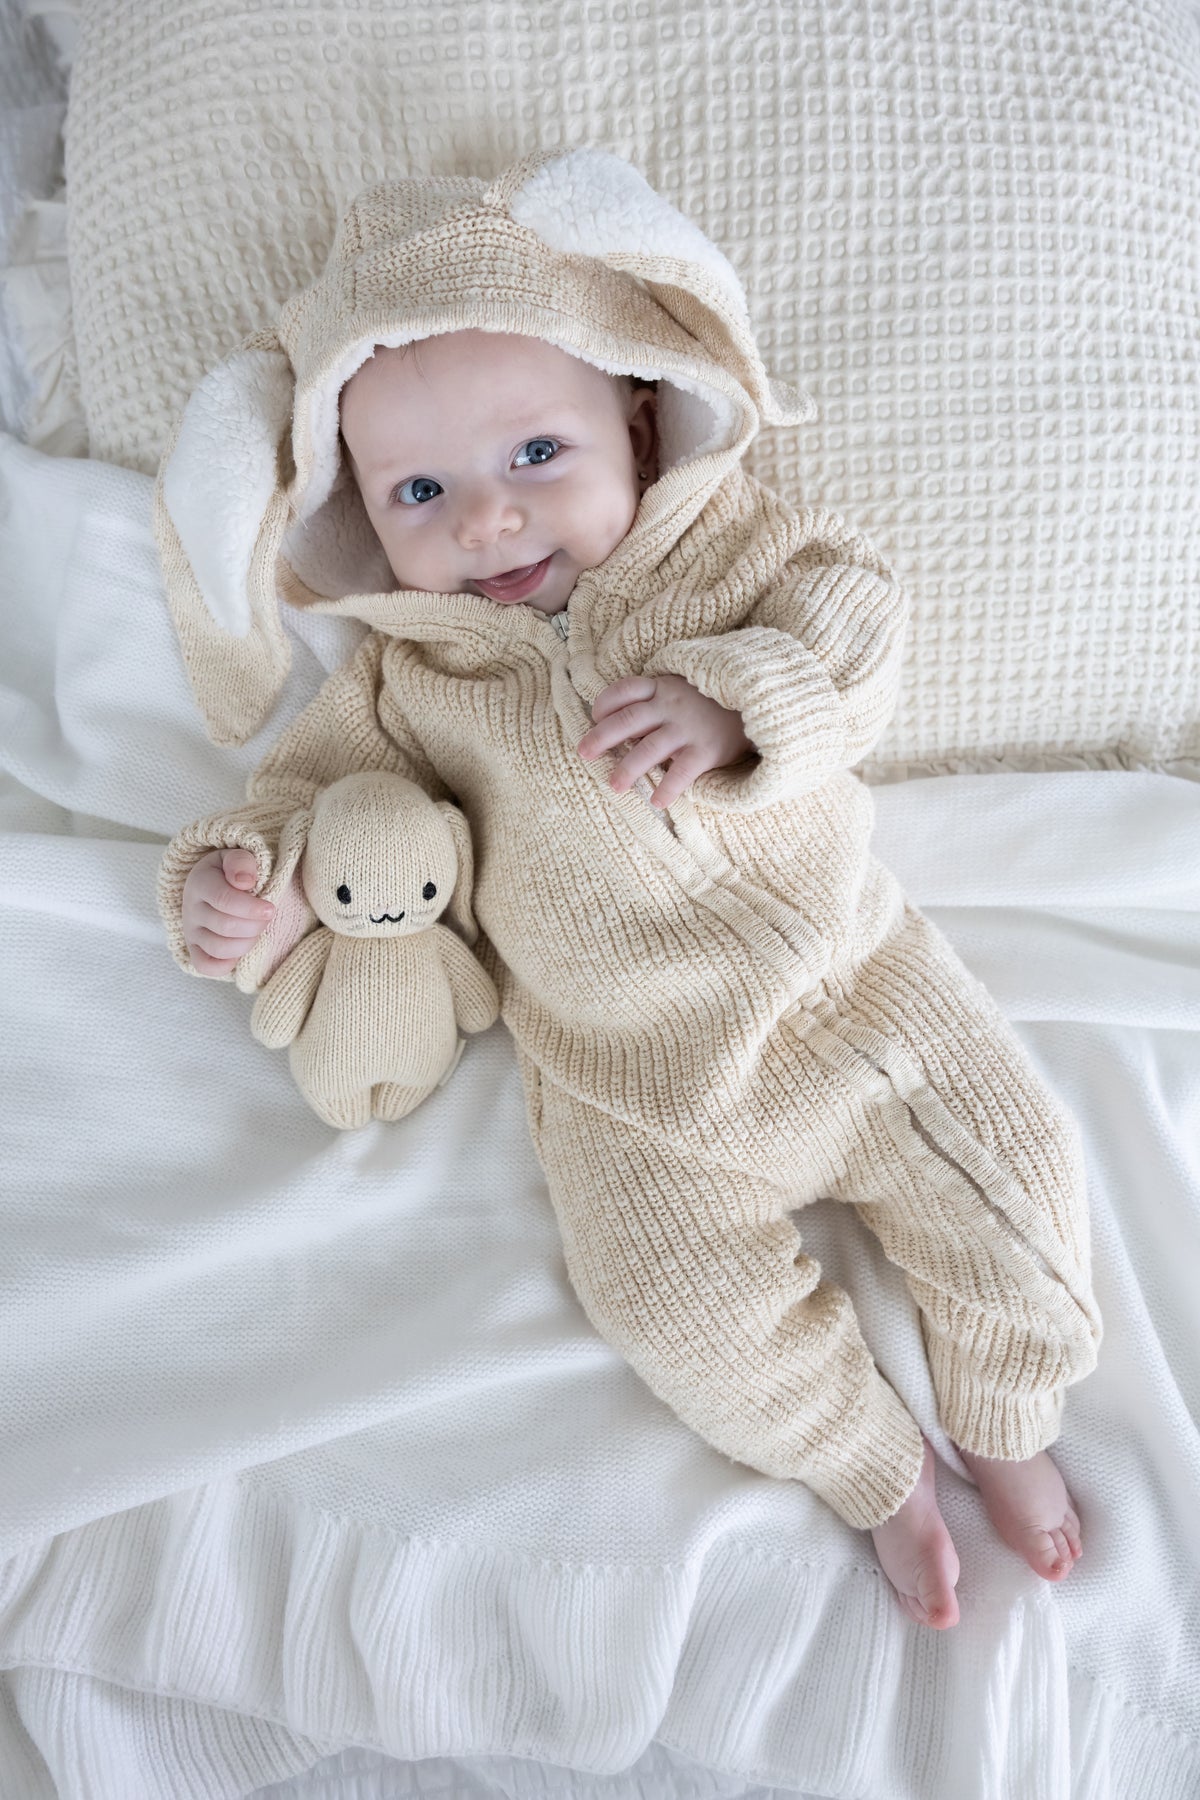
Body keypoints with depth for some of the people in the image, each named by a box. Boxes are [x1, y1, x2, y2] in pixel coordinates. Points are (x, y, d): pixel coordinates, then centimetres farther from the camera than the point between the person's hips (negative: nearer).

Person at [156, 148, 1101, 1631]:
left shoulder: (722, 535, -1)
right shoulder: (409, 679, 0)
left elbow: (857, 611, -10)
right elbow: (311, 789, 6)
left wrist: (741, 695, -29)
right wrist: (233, 884, -15)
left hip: (851, 972, 1)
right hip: (644, 1087, 0)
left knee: (1010, 1164, -1)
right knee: (682, 1302, -12)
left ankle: (1006, 1427, 27)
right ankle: (875, 1465, 17)